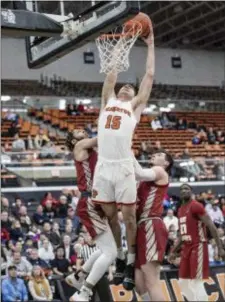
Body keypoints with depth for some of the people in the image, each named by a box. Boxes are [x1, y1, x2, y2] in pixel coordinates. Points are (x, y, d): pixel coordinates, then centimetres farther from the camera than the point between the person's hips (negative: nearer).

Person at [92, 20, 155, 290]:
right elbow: (111, 75, 20)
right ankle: (118, 260, 19)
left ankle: (131, 263, 8)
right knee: (109, 215, 8)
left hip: (124, 168, -3)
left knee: (128, 216, 1)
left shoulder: (135, 106, 13)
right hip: (103, 167, 3)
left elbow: (149, 76, 12)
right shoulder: (108, 102, 20)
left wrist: (150, 45, 17)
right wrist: (119, 45, 26)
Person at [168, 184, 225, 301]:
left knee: (196, 283, -11)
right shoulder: (180, 210, 16)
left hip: (198, 246, -9)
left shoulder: (196, 206, -11)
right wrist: (174, 251, 23)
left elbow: (211, 226, -16)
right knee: (183, 283, 10)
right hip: (187, 247, 9)